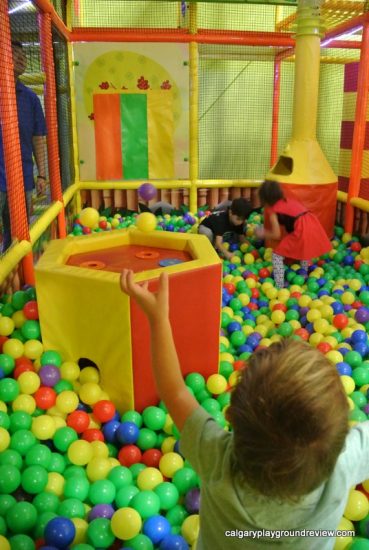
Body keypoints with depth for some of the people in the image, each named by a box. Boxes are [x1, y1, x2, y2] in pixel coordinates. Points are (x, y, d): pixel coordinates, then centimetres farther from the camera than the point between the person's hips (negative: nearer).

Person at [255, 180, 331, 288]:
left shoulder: (273, 210, 7)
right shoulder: (289, 201, 27)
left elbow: (277, 235, 6)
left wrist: (263, 234, 23)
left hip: (302, 230, -7)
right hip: (312, 225, 7)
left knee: (277, 255, 7)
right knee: (304, 250, 38)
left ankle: (279, 288, 5)